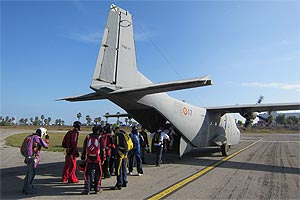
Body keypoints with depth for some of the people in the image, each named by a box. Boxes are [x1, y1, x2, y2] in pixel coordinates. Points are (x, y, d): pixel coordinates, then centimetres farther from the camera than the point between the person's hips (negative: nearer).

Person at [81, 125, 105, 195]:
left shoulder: (88, 137, 4)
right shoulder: (100, 138, -2)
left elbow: (84, 148, 7)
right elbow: (102, 149, -1)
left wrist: (83, 157, 14)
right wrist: (103, 159, 5)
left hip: (89, 158, 2)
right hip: (97, 158, -2)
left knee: (88, 174, 8)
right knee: (98, 174, 10)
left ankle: (87, 189, 8)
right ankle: (97, 189, 16)